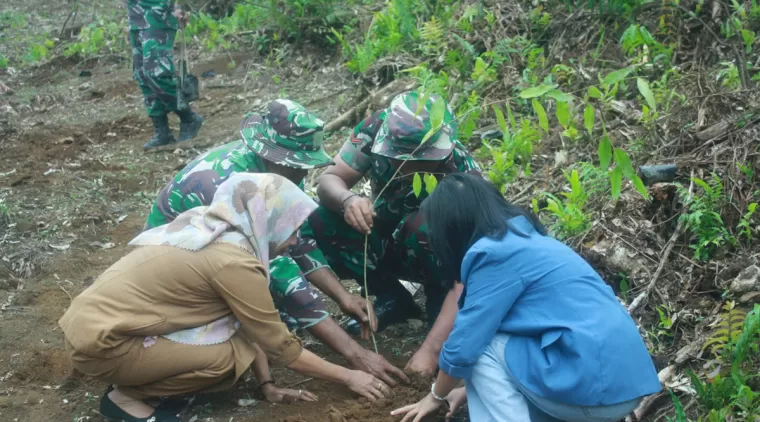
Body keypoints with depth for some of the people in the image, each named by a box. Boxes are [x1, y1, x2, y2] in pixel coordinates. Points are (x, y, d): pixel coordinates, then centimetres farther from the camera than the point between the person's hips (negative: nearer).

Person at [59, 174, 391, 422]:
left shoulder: (210, 226, 6)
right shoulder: (233, 260, -19)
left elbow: (253, 324, 11)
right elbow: (279, 346, -11)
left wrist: (268, 384, 9)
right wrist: (348, 377, 0)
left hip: (92, 319, 9)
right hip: (101, 343, -9)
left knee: (236, 317, 6)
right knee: (236, 355, -14)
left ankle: (137, 382, 9)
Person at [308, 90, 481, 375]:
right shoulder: (377, 129, -24)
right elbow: (329, 180, -21)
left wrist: (431, 349, -46)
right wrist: (347, 200, -47)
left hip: (439, 253, -4)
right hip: (387, 241, 4)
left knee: (423, 227, -38)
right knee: (316, 223, -23)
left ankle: (440, 305, -8)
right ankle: (393, 301, -3)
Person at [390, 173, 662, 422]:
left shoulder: (494, 252, -11)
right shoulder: (524, 239, 17)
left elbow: (465, 343, -7)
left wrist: (437, 395, 10)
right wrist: (473, 388, 32)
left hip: (597, 385, -9)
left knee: (483, 349, -2)